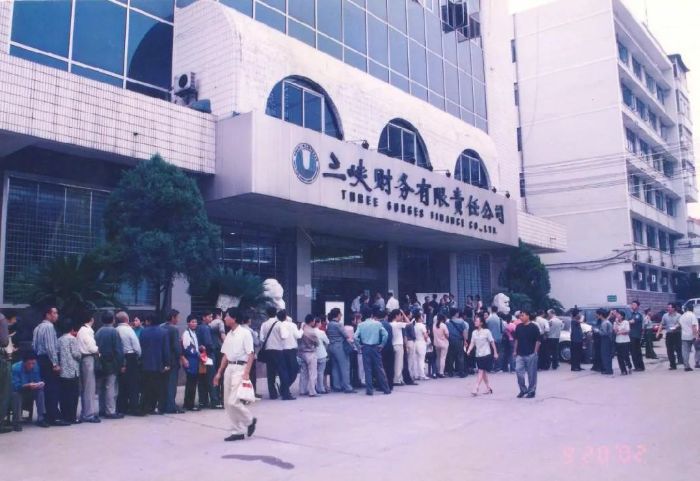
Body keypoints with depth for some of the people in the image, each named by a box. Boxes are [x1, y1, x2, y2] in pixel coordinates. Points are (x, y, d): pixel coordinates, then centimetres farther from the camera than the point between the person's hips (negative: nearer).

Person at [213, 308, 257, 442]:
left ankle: (250, 420, 12)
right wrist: (219, 372, 15)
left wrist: (246, 373, -20)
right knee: (228, 403, 7)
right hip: (229, 368, 8)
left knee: (233, 401, -13)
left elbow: (251, 354, -13)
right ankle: (238, 431, 17)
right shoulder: (228, 335, 11)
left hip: (240, 368, -8)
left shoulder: (245, 333, -10)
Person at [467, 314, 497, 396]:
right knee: (484, 372, 11)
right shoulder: (474, 332, 6)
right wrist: (469, 350, -11)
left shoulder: (487, 331, -7)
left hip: (486, 354, -5)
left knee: (481, 371, -11)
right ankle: (488, 388, 24)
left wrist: (495, 353, -2)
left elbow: (492, 342, -3)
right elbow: (472, 343, 5)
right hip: (478, 355, 5)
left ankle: (476, 389, -16)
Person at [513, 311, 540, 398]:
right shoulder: (518, 327, 7)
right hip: (520, 354, 5)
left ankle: (531, 391, 16)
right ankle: (523, 389, 14)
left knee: (531, 374, 4)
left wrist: (535, 351, -9)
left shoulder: (534, 327, -8)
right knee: (518, 371, -2)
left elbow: (538, 340, -6)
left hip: (531, 354, -4)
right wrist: (515, 351, 12)